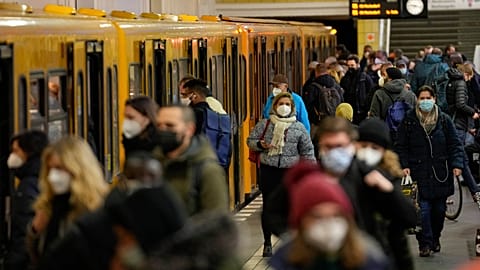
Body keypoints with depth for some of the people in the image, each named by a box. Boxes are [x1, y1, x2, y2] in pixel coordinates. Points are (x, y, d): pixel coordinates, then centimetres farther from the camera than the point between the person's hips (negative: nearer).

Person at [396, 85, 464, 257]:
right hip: (419, 173, -2)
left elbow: (455, 145, 7)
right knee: (423, 209, -9)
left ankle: (435, 238, 30)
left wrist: (457, 164, -5)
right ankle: (425, 243, -1)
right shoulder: (409, 121, 2)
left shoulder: (444, 120, 5)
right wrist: (404, 166, -7)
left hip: (440, 173, 2)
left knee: (439, 209, 9)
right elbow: (401, 147, 6)